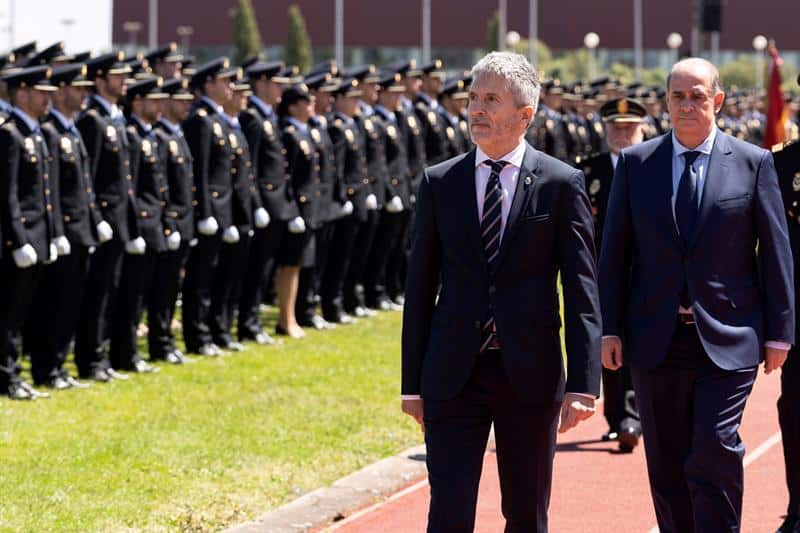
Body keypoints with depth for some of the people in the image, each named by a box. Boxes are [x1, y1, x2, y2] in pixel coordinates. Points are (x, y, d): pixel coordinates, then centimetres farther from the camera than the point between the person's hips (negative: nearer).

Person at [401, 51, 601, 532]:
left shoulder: (561, 184, 0)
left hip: (530, 374, -1)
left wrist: (583, 384, -10)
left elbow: (582, 291, -3)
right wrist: (413, 383, 5)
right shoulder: (439, 183, 6)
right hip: (453, 374, 1)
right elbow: (420, 286, 8)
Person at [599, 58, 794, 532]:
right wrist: (610, 328, 1)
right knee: (667, 468, 7)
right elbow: (615, 251, 7)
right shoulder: (635, 164, 6)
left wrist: (779, 331, 0)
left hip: (728, 340, -2)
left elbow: (776, 251, 3)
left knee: (715, 452, -14)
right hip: (657, 343, 3)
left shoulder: (754, 163, 2)